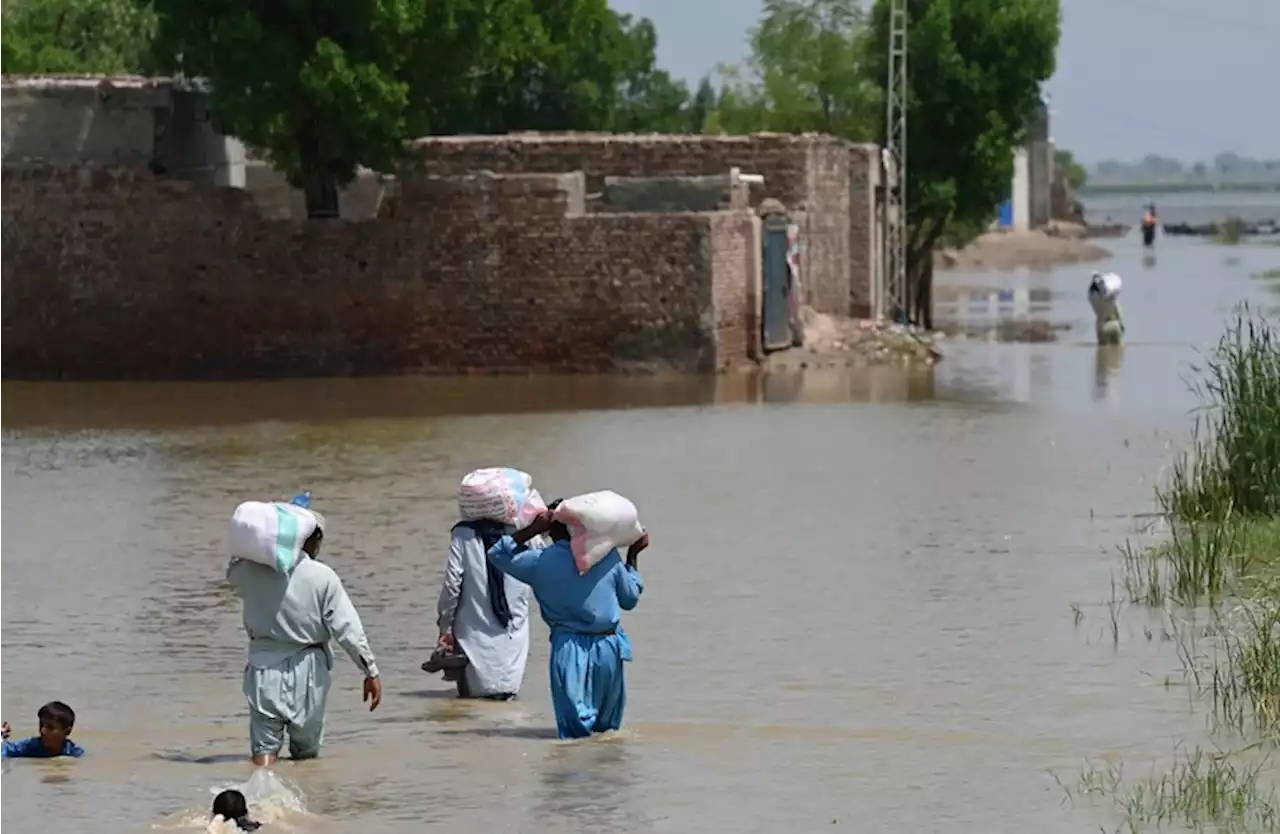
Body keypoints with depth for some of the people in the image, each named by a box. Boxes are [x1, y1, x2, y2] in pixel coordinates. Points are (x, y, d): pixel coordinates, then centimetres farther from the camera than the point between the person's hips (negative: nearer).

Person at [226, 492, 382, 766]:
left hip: (264, 667, 1)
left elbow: (233, 572, 22)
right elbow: (348, 629, -10)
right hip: (307, 671, -1)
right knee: (306, 753, 14)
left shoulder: (253, 571, -4)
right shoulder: (322, 577, -10)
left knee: (264, 749, -1)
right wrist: (371, 672, -1)